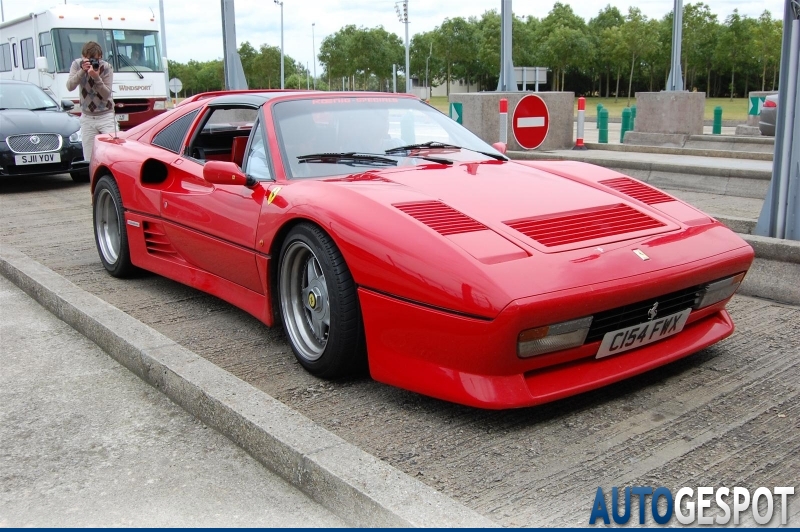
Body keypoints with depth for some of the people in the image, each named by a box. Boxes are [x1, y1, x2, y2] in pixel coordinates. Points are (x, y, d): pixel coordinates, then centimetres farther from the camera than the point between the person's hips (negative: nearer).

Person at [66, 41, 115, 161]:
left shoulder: (106, 68, -9)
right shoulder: (77, 64, -2)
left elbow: (106, 94, -13)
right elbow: (70, 86, -13)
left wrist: (97, 78, -27)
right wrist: (82, 71, -24)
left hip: (106, 116, -2)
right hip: (87, 117, 2)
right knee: (89, 159, -1)